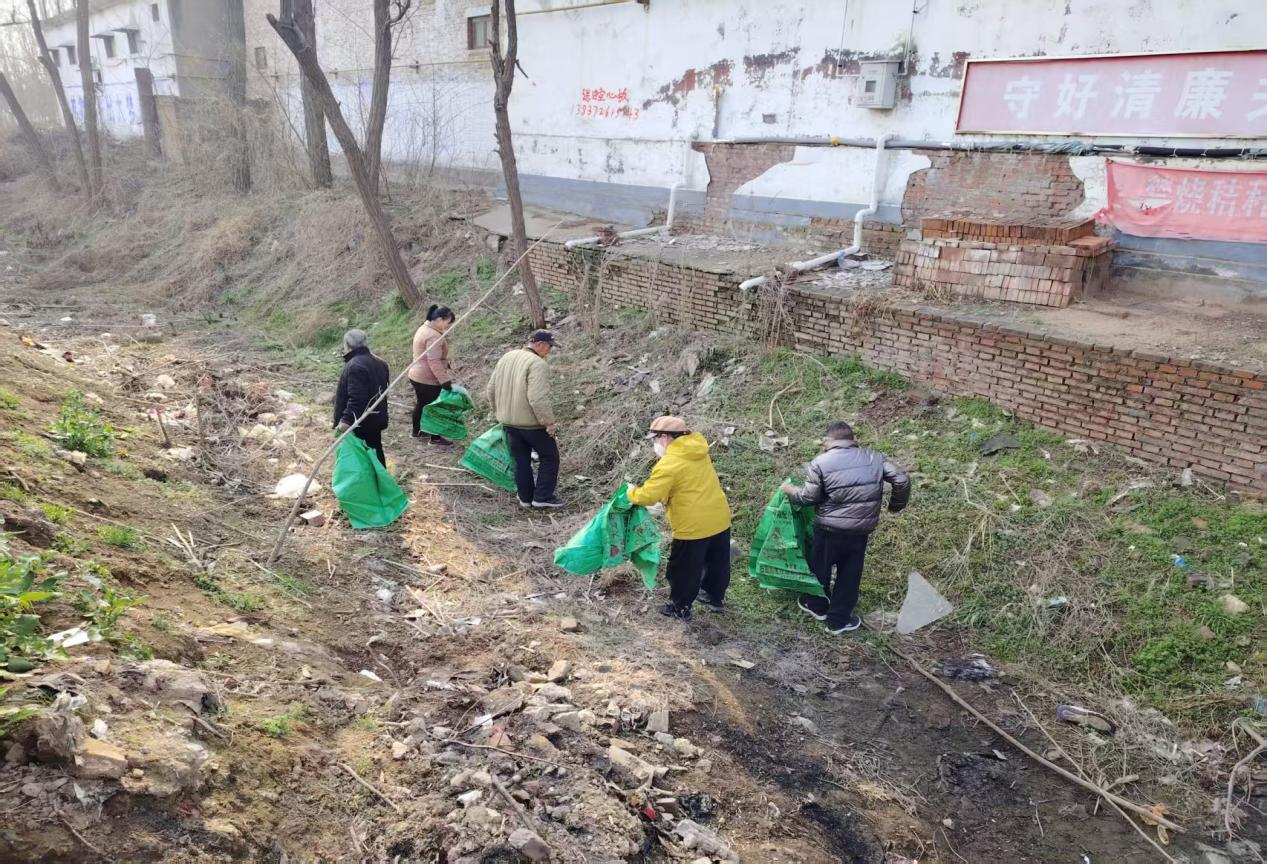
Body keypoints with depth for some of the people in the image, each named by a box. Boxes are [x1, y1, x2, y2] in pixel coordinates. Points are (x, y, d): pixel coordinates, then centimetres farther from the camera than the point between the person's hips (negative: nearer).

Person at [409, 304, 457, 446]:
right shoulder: (434, 336, -25)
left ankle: (416, 431, 40)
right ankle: (436, 438, 15)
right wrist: (445, 381, -28)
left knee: (421, 404, 24)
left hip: (417, 376, 10)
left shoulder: (424, 328, 8)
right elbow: (434, 362, -30)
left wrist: (447, 365, 22)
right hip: (428, 380, -10)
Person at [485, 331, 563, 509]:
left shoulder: (506, 357, 5)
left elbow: (491, 390, 11)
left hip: (508, 422, 7)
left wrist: (499, 412, 21)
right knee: (550, 457, 11)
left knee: (521, 460, 19)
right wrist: (549, 422, -19)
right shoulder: (538, 364, -21)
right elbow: (538, 398, -29)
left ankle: (525, 497, 26)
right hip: (532, 423, -7)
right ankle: (542, 497, 10)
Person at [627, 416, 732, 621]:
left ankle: (680, 608, 27)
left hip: (693, 526, -8)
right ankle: (715, 597, 43)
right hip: (720, 518, 8)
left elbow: (648, 496, -19)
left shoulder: (668, 464, -20)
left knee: (684, 570, 12)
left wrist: (631, 492, 1)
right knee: (717, 562, 24)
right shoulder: (698, 452, 6)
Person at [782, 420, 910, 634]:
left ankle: (817, 606, 40)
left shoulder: (821, 462, -9)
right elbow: (902, 480, -2)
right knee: (850, 575, 15)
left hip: (829, 529, -2)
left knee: (820, 568, 20)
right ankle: (838, 621, 24)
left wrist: (790, 491, 10)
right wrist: (895, 505, 14)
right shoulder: (874, 458, 2)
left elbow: (809, 496, -9)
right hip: (861, 530, 3)